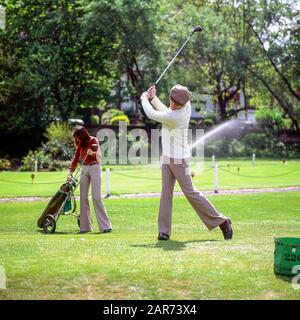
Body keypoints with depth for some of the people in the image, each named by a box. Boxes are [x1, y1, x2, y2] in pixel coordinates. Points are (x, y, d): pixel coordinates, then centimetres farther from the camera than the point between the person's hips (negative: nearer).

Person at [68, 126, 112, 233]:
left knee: (96, 197, -13)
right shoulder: (80, 145, 10)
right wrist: (70, 173, -1)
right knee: (83, 197, 2)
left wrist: (92, 153, -36)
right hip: (84, 169, 6)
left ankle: (105, 226, -12)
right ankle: (85, 226, 6)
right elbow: (75, 159, 9)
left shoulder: (93, 140, -6)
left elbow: (97, 155, -14)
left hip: (94, 168, -6)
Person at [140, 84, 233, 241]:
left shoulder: (175, 117, -28)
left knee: (190, 192, -4)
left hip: (178, 158, -9)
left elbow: (152, 114, -17)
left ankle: (222, 221, 5)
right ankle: (164, 231, 2)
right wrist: (153, 98, 14)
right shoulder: (186, 104, -1)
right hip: (167, 157, 9)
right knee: (166, 192, 3)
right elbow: (166, 112, 18)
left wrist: (144, 99, 1)